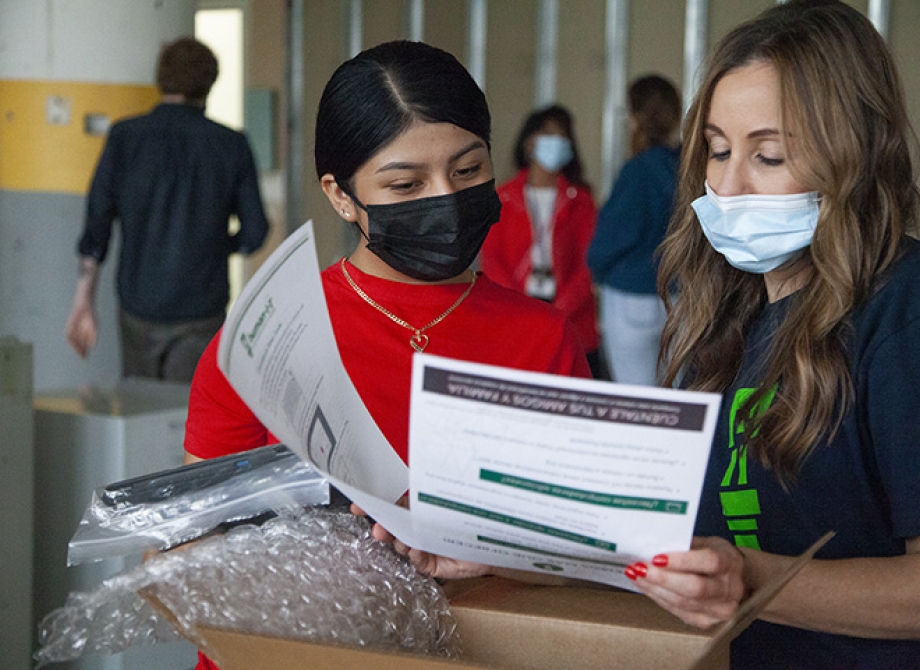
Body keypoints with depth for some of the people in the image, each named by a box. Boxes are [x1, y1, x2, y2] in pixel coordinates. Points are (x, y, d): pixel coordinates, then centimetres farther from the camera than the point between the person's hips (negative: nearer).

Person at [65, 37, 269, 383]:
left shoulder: (125, 137, -3)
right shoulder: (231, 145, -3)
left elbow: (97, 221, -6)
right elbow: (254, 231, 1)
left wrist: (84, 301, -3)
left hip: (138, 305, 2)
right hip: (201, 309, -1)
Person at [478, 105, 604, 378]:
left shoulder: (580, 199, 11)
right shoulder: (504, 198, 11)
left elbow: (589, 261, 3)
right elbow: (490, 258, 5)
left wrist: (562, 309, -12)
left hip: (571, 321, 0)